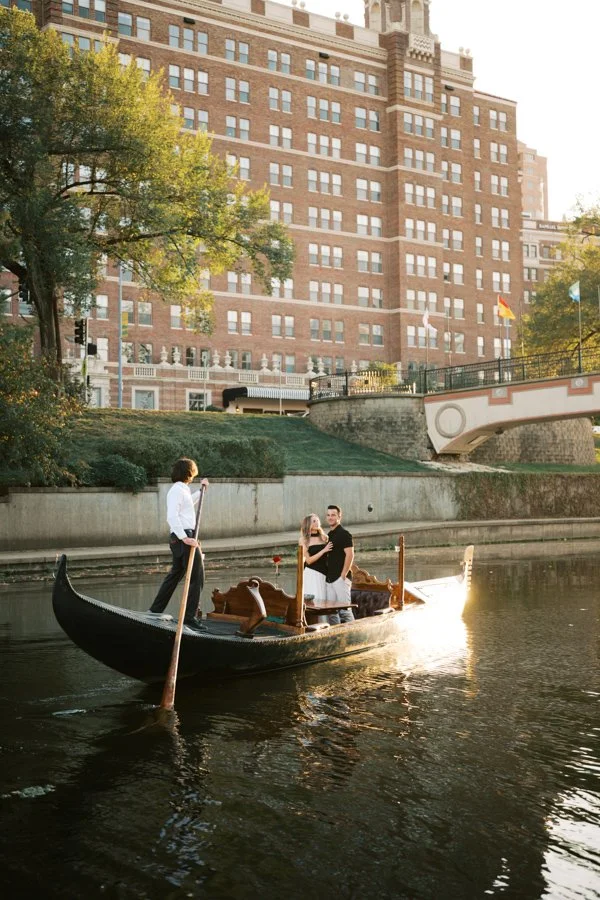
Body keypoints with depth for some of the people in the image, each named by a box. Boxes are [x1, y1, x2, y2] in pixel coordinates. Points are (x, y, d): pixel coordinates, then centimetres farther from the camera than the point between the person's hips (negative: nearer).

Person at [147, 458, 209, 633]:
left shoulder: (182, 490, 20)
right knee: (197, 577, -10)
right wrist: (185, 538, -28)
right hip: (184, 537, -11)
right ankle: (190, 617, -9)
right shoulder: (177, 490, -12)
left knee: (176, 574, 19)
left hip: (183, 538, 11)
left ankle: (156, 609, 27)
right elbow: (172, 516, -23)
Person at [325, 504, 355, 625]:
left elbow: (350, 555, -15)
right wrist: (327, 576, 14)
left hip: (340, 578, -8)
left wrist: (343, 576, -18)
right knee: (332, 611, 9)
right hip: (330, 579, 8)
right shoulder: (329, 535, 17)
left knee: (344, 609, -8)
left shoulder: (344, 534, -8)